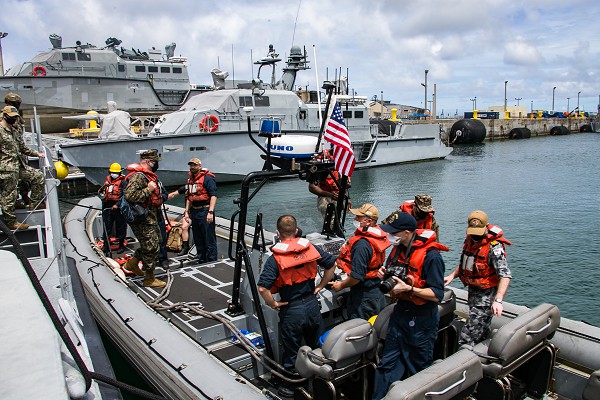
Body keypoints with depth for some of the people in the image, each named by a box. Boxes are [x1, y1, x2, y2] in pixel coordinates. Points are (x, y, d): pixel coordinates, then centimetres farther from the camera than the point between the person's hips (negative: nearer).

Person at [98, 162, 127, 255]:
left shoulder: (123, 181, -7)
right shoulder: (107, 180, 14)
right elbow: (101, 191, 26)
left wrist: (117, 205, -22)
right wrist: (101, 192, 2)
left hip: (118, 208, -6)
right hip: (107, 206, 6)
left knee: (120, 227, 3)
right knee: (107, 227, 8)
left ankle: (121, 245, 15)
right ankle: (106, 245, 16)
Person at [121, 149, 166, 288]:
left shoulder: (148, 175, 14)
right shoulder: (138, 176, -20)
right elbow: (130, 195, -32)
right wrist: (149, 190, -25)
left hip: (151, 216, 11)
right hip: (143, 219, -11)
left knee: (156, 241, 22)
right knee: (151, 247, -3)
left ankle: (132, 263, 35)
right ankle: (149, 279, 11)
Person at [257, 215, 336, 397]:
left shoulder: (275, 258, -17)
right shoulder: (310, 248, -5)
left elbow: (262, 288, -25)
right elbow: (332, 264, 5)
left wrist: (273, 304, -9)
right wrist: (320, 286, 11)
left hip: (291, 310, -3)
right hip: (312, 304, 4)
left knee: (291, 352, 15)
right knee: (318, 346, 22)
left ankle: (291, 386, 33)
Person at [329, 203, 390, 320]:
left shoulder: (362, 244, -28)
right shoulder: (378, 237, 2)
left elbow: (357, 276, -29)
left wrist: (341, 285, -11)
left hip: (364, 298, -9)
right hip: (377, 293, 9)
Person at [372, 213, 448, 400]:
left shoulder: (431, 256, -22)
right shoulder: (398, 248, 1)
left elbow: (437, 295, -23)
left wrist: (409, 288, -31)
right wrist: (384, 273, -5)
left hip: (422, 320, -6)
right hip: (400, 312, 7)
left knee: (419, 368, 14)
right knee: (388, 363, 13)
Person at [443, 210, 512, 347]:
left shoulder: (494, 247, -21)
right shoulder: (469, 240, 4)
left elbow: (505, 276, -29)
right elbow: (464, 263, 19)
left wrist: (498, 300, -39)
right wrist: (452, 275, 3)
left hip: (486, 294, -8)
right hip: (473, 291, 8)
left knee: (467, 338, -11)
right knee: (482, 332, 22)